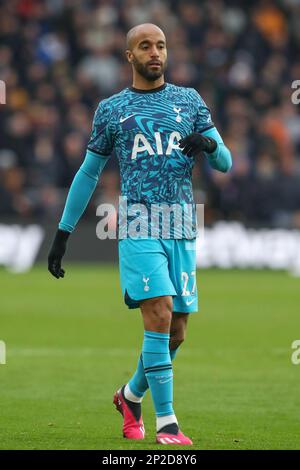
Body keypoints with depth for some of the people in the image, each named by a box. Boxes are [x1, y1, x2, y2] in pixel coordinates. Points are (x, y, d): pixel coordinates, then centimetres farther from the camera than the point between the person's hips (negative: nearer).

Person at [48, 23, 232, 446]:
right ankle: (166, 422, -15)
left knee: (176, 332, 5)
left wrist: (209, 146, -14)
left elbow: (224, 162, 10)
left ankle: (131, 395, 31)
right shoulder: (111, 109, 9)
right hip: (138, 227, -3)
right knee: (159, 315, -18)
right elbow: (88, 173, 15)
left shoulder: (189, 101, 13)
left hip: (182, 230, 3)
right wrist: (63, 232, 13)